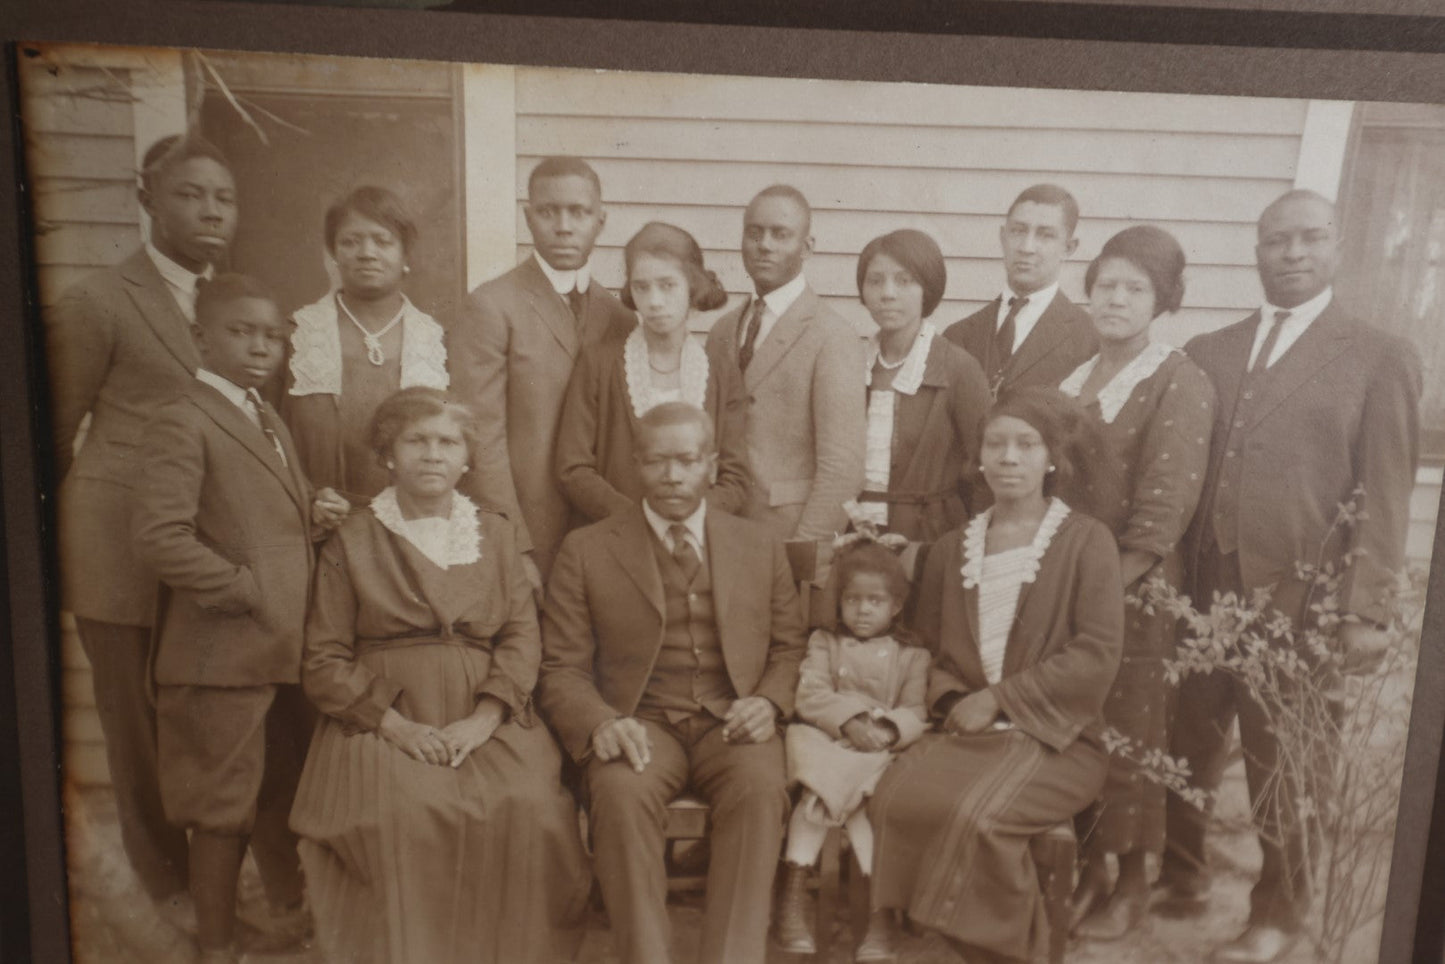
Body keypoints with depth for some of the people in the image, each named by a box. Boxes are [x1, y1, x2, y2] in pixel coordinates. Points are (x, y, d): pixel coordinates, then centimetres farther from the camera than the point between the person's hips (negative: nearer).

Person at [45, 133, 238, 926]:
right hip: (126, 552, -3)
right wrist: (80, 537, 5)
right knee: (143, 724, 10)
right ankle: (169, 881, 30)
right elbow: (55, 434, 1)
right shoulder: (97, 304, -6)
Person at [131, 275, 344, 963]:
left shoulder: (268, 421, 15)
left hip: (281, 647, 9)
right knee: (223, 805, 6)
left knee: (280, 792, 22)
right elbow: (160, 538, -24)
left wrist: (313, 512, 4)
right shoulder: (182, 422, -14)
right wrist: (246, 589, -19)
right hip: (223, 651, -9)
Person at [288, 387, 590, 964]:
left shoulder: (495, 534, 15)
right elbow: (323, 662, 3)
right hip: (382, 720, -1)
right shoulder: (352, 542, 8)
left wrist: (481, 720, -11)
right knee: (398, 815, -30)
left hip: (486, 719, 2)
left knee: (529, 808, -25)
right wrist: (397, 726, -12)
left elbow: (522, 637, 6)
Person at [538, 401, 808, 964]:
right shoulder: (586, 551, 8)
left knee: (762, 789, -31)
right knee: (622, 792, -33)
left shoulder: (759, 545, 15)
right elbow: (562, 669, 3)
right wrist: (600, 724, -18)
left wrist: (770, 702, -6)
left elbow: (788, 647, 16)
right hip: (640, 723, -1)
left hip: (730, 724, 1)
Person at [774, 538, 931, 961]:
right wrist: (849, 720, -18)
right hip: (826, 745, 0)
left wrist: (887, 729, -20)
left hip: (881, 754, 0)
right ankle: (793, 895, -20)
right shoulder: (824, 642, 15)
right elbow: (810, 696, 0)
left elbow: (915, 713, 2)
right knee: (820, 798, -30)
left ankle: (879, 913, -21)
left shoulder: (911, 654, 14)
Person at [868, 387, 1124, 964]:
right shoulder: (951, 549, 15)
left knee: (973, 813, -31)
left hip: (1053, 736, -3)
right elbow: (931, 648, 19)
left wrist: (998, 699, -13)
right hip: (966, 731, 4)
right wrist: (951, 699, -3)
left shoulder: (1086, 541, 1)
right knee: (896, 799, -26)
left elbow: (1096, 657, -8)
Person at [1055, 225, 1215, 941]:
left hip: (1132, 593, -5)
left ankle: (1131, 882, 24)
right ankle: (1086, 866, 30)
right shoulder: (1071, 380, 10)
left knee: (1128, 738, 6)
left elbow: (1161, 513, -14)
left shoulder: (1179, 385, -8)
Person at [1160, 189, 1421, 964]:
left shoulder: (1381, 358, 2)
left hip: (1298, 597, -3)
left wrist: (1364, 609, -10)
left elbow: (1387, 496, -4)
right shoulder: (1206, 352, 11)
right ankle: (1181, 877, 35)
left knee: (1278, 759, 10)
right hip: (1198, 589, 3)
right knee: (1188, 745, 12)